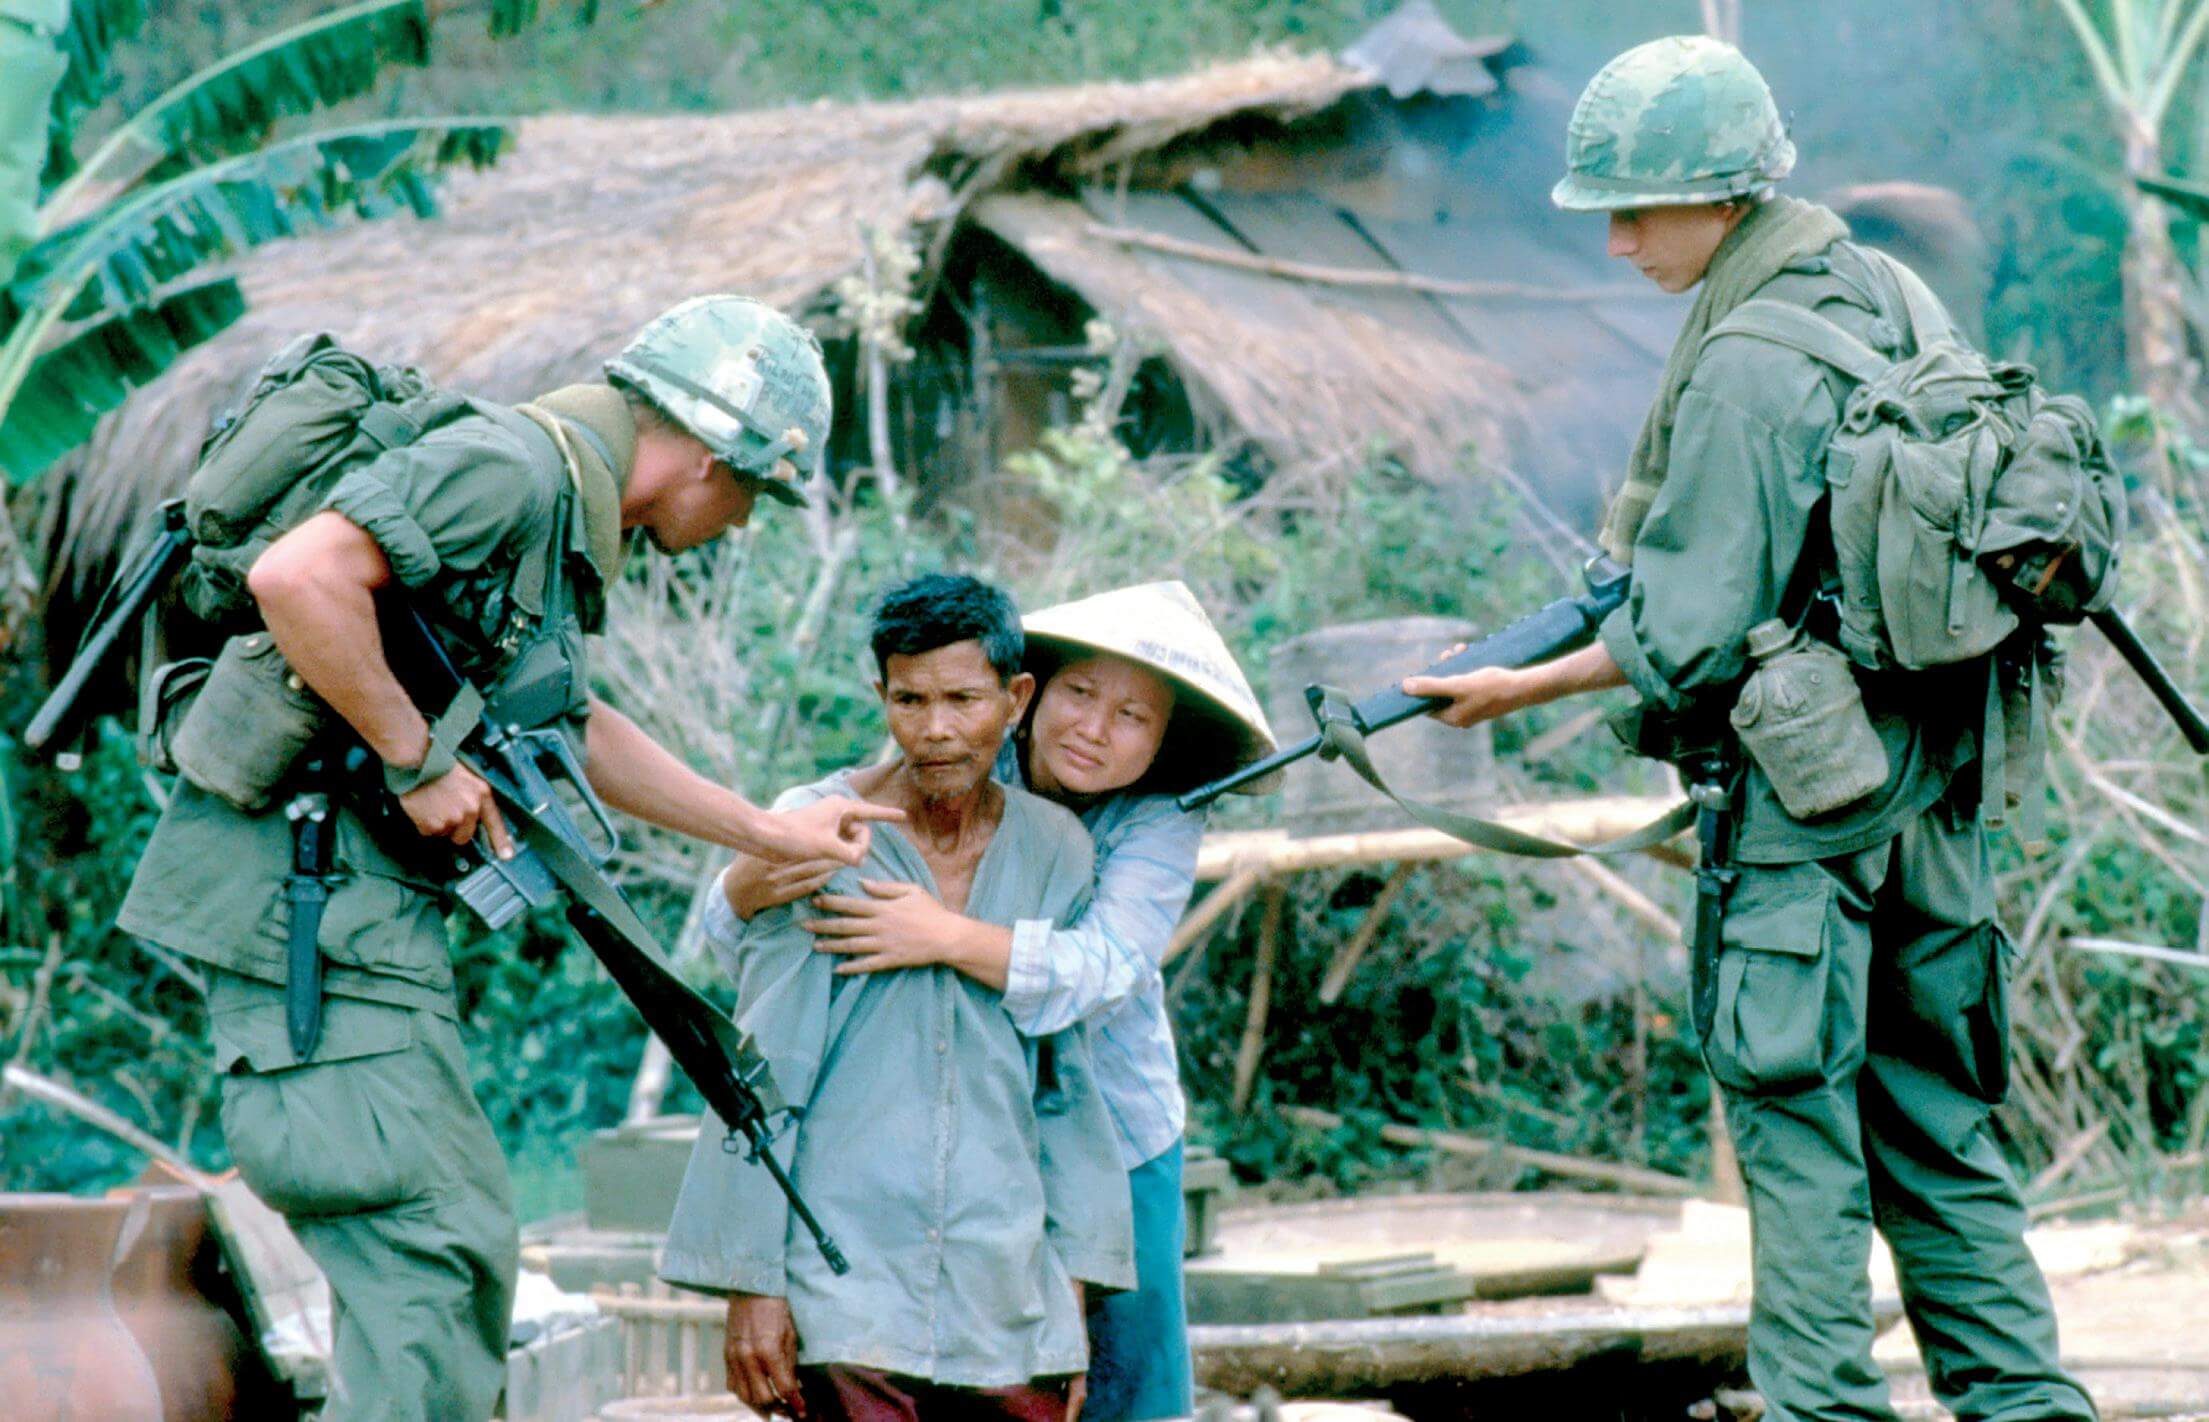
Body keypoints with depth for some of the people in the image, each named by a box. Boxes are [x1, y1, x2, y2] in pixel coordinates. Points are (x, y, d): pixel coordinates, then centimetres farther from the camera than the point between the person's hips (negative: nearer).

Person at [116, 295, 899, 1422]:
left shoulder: (565, 514, 18)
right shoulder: (510, 467, -15)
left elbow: (573, 728, 33)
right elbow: (297, 577, -29)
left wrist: (766, 832, 38)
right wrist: (418, 761, -19)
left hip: (361, 902, 11)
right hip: (302, 894, -11)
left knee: (466, 1236, 15)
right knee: (420, 1251, -11)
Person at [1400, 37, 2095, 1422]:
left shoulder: (1742, 371, -19)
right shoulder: (1895, 293, 7)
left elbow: (1689, 638, -18)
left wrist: (1527, 685, -5)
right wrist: (1653, 559, 18)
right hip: (1937, 772, 8)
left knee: (1798, 1118, 0)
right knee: (1937, 1115, 14)